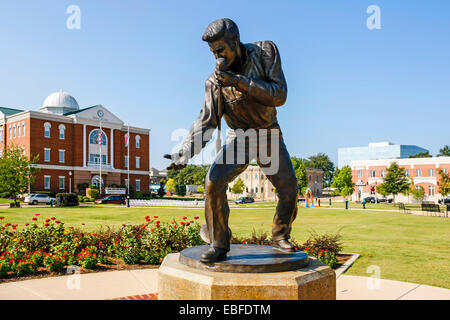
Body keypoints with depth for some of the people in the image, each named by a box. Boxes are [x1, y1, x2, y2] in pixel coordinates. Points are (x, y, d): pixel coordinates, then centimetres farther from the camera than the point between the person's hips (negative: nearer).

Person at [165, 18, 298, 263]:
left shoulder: (265, 52, -11)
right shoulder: (216, 81, -10)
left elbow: (279, 95, -20)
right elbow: (206, 121, -12)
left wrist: (240, 82, -31)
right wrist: (185, 152, -26)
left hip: (269, 136, 1)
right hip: (239, 137, 0)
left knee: (289, 188, -3)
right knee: (214, 182, -20)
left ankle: (280, 237, 22)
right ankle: (218, 244, -6)